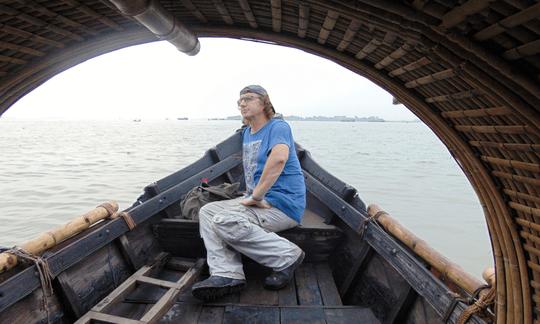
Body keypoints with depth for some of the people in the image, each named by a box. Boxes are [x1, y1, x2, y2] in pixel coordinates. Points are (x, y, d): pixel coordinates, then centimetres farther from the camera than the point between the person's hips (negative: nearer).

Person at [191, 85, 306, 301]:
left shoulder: (278, 126, -10)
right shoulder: (246, 133, 18)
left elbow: (279, 158, -31)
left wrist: (256, 196, -26)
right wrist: (251, 194, 12)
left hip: (284, 205, -9)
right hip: (259, 200, 9)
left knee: (225, 221, -27)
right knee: (207, 211, -3)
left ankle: (288, 257, -15)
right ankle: (227, 274, -15)